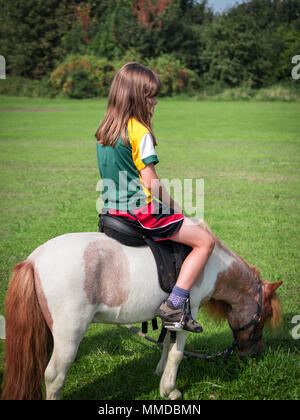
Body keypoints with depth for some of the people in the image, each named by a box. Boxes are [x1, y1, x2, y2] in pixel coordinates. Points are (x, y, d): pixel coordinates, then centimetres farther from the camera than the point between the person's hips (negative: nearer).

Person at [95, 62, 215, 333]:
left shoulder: (103, 131, 8)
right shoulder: (140, 132, -16)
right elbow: (151, 183, -18)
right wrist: (178, 210, -3)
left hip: (112, 211, 9)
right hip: (142, 212, -9)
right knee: (205, 241, -1)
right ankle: (174, 306, -10)